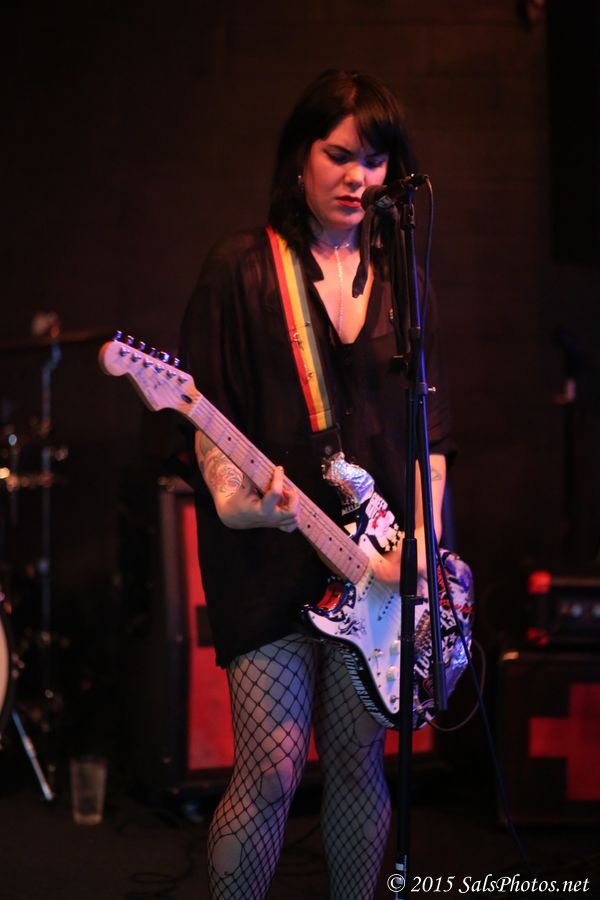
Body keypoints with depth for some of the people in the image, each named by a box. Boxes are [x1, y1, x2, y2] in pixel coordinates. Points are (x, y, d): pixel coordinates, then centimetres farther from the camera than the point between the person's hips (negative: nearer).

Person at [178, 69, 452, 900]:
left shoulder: (398, 282, 13)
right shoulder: (241, 269, 1)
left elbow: (429, 430, 13)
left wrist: (423, 545, 2)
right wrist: (235, 499, -20)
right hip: (270, 562, -4)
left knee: (358, 762, 9)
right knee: (272, 770, -7)